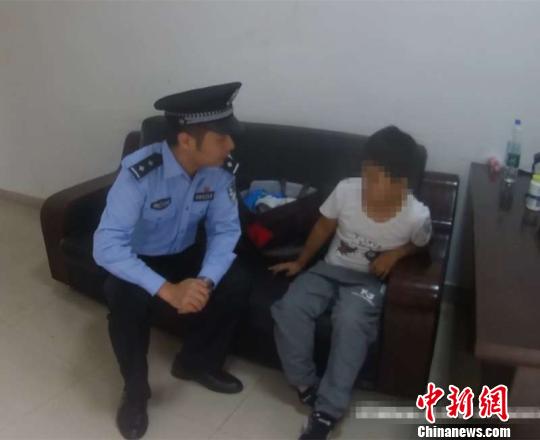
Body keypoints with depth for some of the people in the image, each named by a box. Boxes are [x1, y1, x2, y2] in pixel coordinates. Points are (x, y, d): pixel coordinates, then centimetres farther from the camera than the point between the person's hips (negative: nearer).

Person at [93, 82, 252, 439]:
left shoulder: (219, 171, -18)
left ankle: (197, 362, 8)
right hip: (138, 260, -4)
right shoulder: (139, 173, -32)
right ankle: (135, 389, -3)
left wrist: (205, 280, -34)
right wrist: (168, 290, -45)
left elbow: (225, 230, -16)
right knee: (126, 298, -34)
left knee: (237, 282, -19)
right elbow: (106, 246, -37)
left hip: (185, 254, 4)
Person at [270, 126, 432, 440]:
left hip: (369, 279, -2)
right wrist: (301, 262, 9)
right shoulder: (346, 190, -16)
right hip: (330, 269, 3)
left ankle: (327, 412, -19)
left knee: (350, 322, -32)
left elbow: (420, 246, 6)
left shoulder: (417, 216, -19)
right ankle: (306, 385, -3)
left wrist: (396, 252, -14)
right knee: (289, 309, -23)